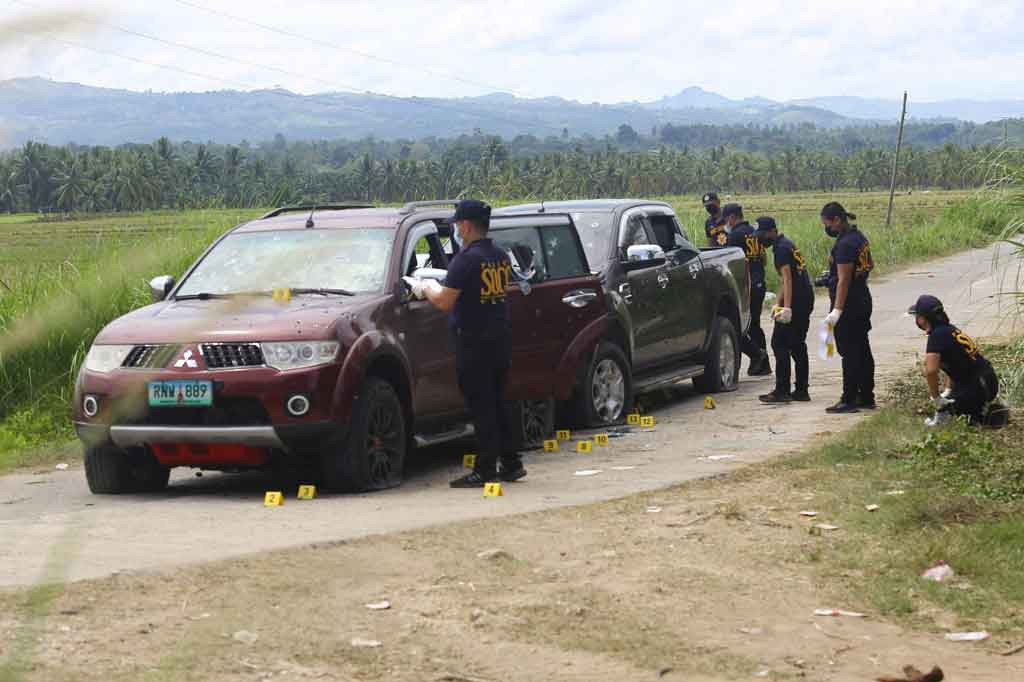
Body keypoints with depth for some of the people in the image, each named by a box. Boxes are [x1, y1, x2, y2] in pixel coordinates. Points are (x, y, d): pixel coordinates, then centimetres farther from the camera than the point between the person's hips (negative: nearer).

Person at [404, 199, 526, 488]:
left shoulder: (467, 259, -16)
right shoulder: (501, 257, 9)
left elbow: (444, 302, -19)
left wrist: (423, 288, 3)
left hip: (474, 342, -8)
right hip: (500, 339, 8)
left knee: (480, 407, -3)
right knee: (496, 404, 17)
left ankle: (485, 470, -1)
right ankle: (510, 464, 20)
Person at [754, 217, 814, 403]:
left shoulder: (781, 248, -13)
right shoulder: (786, 244, 19)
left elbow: (787, 278, -22)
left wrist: (787, 307, -28)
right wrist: (778, 303, 23)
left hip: (797, 300, -10)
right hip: (806, 299, 10)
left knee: (780, 344, -7)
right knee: (797, 345, 14)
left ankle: (782, 391, -9)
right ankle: (801, 391, 16)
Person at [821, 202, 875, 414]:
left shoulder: (845, 244, -20)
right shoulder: (859, 237, 11)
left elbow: (844, 279, -25)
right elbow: (870, 265, 25)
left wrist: (837, 310, -27)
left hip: (849, 305, -10)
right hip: (863, 300, 10)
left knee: (849, 353, -7)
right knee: (863, 351, 14)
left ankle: (849, 400, -5)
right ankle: (866, 397, 21)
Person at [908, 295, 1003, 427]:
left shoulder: (937, 335, -18)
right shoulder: (949, 329, 12)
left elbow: (931, 371, -28)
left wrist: (936, 398, -16)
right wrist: (948, 391, 20)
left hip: (978, 390, -9)